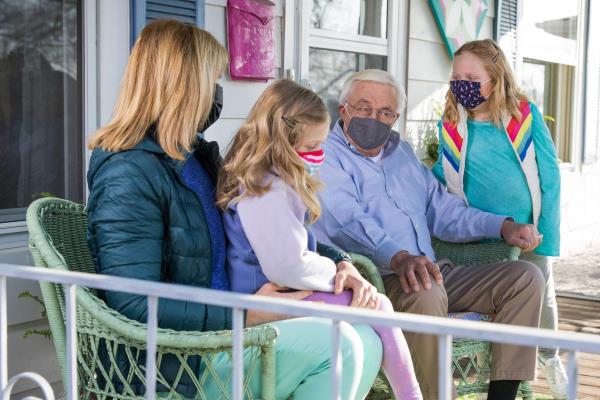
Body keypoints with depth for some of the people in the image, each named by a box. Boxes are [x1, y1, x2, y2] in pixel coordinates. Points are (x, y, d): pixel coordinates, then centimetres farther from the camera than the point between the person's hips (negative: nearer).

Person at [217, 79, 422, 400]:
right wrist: (338, 271, -9)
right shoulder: (266, 190, -21)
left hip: (283, 290, 10)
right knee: (377, 308, -11)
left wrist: (343, 264, 2)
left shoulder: (278, 182, 14)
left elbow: (305, 242, 19)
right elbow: (288, 266, -26)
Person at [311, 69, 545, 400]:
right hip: (375, 277, -8)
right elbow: (348, 218, -21)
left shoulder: (401, 152, 24)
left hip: (430, 271, 8)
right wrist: (398, 257, -38)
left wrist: (502, 226, 10)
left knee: (525, 277, -2)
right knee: (426, 293, -39)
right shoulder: (326, 155, -2)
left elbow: (441, 207, 25)